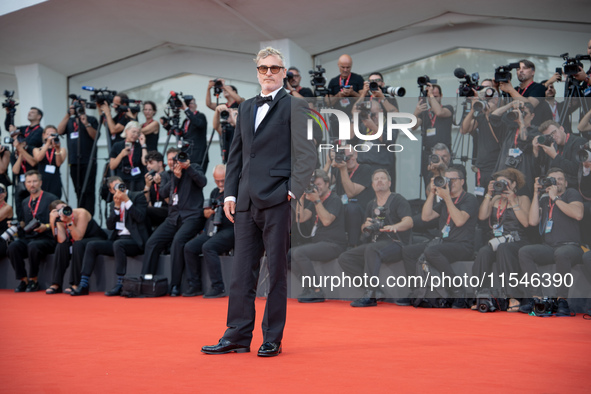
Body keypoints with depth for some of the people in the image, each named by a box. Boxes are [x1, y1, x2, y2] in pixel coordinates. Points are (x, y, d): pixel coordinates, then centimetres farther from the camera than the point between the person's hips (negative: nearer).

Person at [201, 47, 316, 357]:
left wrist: (294, 191, -14)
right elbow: (236, 154, 19)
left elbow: (306, 154, -6)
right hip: (246, 203, 6)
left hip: (277, 201, -6)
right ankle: (238, 336, 14)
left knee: (277, 272, 1)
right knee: (241, 272, 7)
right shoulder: (246, 108, 19)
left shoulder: (295, 107, 0)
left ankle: (272, 339, 8)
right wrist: (230, 192, 10)